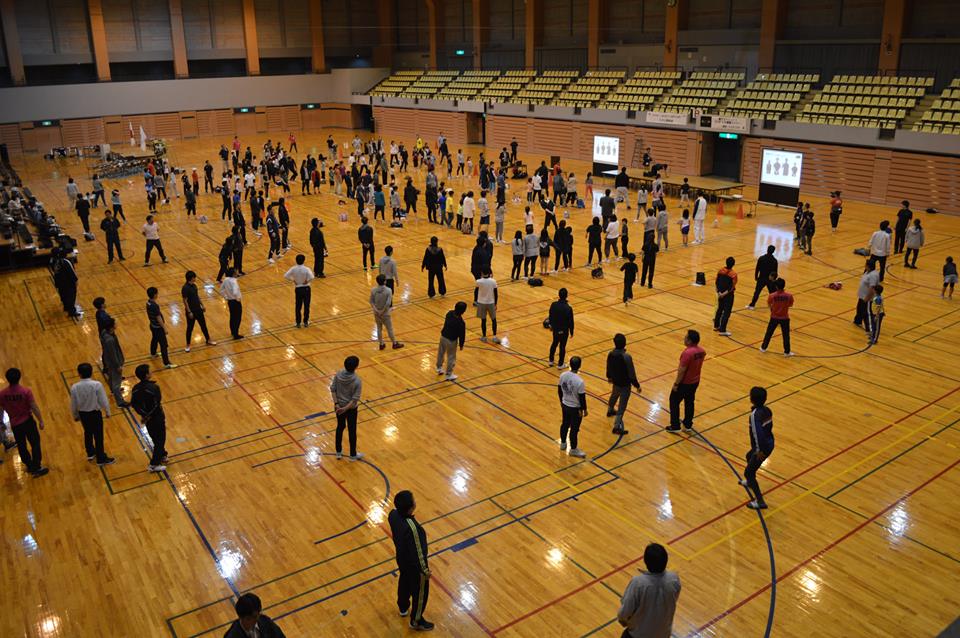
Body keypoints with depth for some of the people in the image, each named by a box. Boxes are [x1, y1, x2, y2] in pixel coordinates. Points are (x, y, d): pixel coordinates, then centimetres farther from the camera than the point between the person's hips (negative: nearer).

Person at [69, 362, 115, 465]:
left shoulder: (74, 387, -15)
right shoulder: (97, 385, -23)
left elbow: (73, 405, -4)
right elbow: (103, 401, -15)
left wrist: (75, 415, 15)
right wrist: (107, 411, 3)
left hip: (82, 414, 3)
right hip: (95, 413, -3)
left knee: (88, 433, 26)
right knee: (98, 435, 10)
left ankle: (90, 453, 44)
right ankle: (101, 458, 21)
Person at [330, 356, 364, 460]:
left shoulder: (338, 375, -14)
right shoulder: (357, 381, -25)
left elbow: (333, 389, -9)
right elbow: (355, 398, -24)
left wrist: (336, 404, -8)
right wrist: (345, 408, -18)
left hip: (339, 406, 4)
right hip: (351, 408, -4)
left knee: (340, 427, 24)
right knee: (352, 431, 15)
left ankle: (339, 452, 38)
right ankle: (353, 455, 32)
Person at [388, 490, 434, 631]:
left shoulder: (393, 514, -20)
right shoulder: (412, 528, -43)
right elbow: (418, 553, -29)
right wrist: (425, 570, -14)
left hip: (402, 558, 7)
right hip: (414, 565, -7)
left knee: (404, 582, 34)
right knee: (420, 592, 19)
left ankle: (403, 608, 60)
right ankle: (416, 621, 42)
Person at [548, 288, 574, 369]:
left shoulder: (553, 305, -13)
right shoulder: (568, 308, -26)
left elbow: (550, 316, 1)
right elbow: (571, 321, -17)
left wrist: (551, 325, 18)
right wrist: (571, 332, -3)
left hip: (555, 329, 4)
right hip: (564, 330, -4)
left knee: (554, 343, 25)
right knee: (562, 346, 12)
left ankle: (551, 361, 38)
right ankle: (560, 365, 23)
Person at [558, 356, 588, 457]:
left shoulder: (563, 375, -11)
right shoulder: (580, 381, -29)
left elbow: (559, 390, 3)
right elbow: (582, 397, -20)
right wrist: (584, 409, -5)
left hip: (565, 405, 6)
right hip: (575, 408, -6)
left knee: (565, 424, 24)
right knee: (574, 428, 10)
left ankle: (563, 443, 43)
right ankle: (573, 449, 26)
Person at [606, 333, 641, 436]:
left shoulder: (611, 354, -11)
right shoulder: (626, 357, -31)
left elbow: (608, 367, 7)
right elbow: (631, 373, -23)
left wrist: (609, 377, 27)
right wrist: (637, 385, -9)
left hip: (615, 381, 7)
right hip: (625, 384, -7)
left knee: (614, 396, 35)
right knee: (622, 405, 1)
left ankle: (610, 411, 61)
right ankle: (617, 426, 2)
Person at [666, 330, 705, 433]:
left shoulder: (687, 353, -29)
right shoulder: (702, 351, -5)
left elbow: (682, 370, -25)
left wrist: (676, 384, -15)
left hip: (684, 383, -7)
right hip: (695, 381, 7)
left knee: (674, 402, 10)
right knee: (689, 402, 21)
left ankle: (675, 426, 17)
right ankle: (688, 425, 32)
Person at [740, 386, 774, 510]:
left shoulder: (755, 414, -27)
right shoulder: (767, 410, -2)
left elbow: (758, 433, -32)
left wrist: (760, 451, -21)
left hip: (763, 448, -9)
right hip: (769, 444, 9)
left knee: (748, 472, 5)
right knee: (749, 456, 35)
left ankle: (760, 502, 8)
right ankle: (750, 482, 58)